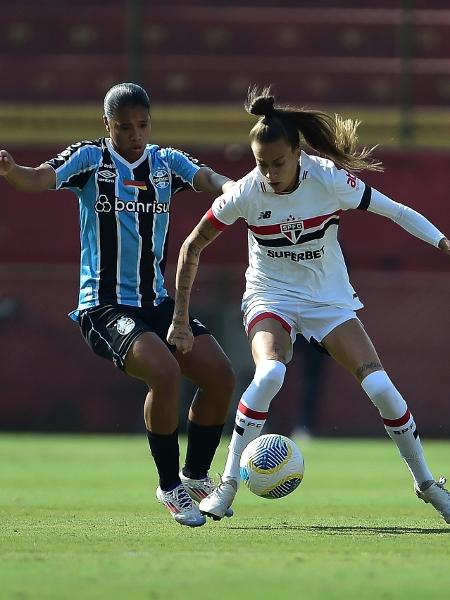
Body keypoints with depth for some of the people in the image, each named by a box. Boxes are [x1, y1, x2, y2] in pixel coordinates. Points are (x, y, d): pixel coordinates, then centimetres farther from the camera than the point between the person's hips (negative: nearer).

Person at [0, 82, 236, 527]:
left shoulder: (166, 162, 8)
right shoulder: (89, 159, -5)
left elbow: (208, 180, -7)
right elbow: (39, 179, -21)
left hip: (157, 302, 6)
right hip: (104, 305, -6)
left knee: (220, 376, -4)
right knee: (164, 371, -27)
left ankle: (195, 476, 18)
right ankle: (170, 486, -10)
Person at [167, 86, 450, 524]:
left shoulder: (330, 180, -20)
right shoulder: (244, 194, -19)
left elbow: (397, 212, -9)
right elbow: (192, 248, -6)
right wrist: (180, 319, -6)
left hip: (330, 300, 1)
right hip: (271, 298, -1)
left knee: (380, 387, -13)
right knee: (270, 373, -32)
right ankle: (228, 484, -20)